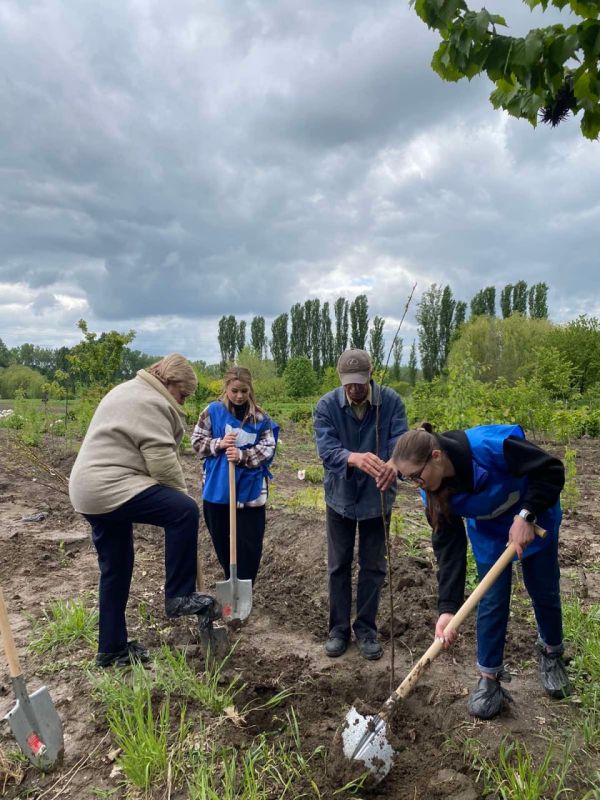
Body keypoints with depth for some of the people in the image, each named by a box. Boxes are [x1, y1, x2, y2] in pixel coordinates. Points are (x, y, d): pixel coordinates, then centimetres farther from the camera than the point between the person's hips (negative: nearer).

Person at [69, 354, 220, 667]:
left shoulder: (130, 391, 22)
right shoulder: (151, 402, -12)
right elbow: (162, 461, -18)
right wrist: (181, 496, -4)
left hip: (90, 491, 11)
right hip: (111, 489, -11)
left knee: (115, 570, 15)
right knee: (185, 511, -17)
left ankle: (112, 649, 26)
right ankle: (179, 596, -8)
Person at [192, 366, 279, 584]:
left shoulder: (260, 417, -4)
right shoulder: (213, 411, -3)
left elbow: (268, 448, -7)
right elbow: (197, 440, 1)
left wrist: (242, 456, -21)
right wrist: (219, 444, -17)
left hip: (250, 488, -1)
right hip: (217, 487, 2)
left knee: (250, 543, 2)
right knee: (220, 538, 16)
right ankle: (230, 581, 37)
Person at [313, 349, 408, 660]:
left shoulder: (391, 402, -14)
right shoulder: (327, 405, -15)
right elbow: (326, 448, -26)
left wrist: (393, 463, -47)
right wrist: (355, 458, -48)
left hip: (377, 497, 0)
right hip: (340, 497, 0)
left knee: (373, 566, 11)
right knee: (338, 566, 11)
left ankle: (366, 628, 29)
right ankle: (339, 628, 28)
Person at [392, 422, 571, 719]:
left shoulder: (491, 445, -41)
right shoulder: (434, 491, -24)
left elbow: (552, 470, -28)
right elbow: (448, 547, -21)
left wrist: (525, 516, -34)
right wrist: (447, 607, -27)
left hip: (534, 518, -2)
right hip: (488, 530, 3)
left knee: (544, 591, 13)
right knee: (491, 600, 1)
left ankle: (552, 654, 41)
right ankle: (489, 678, 19)